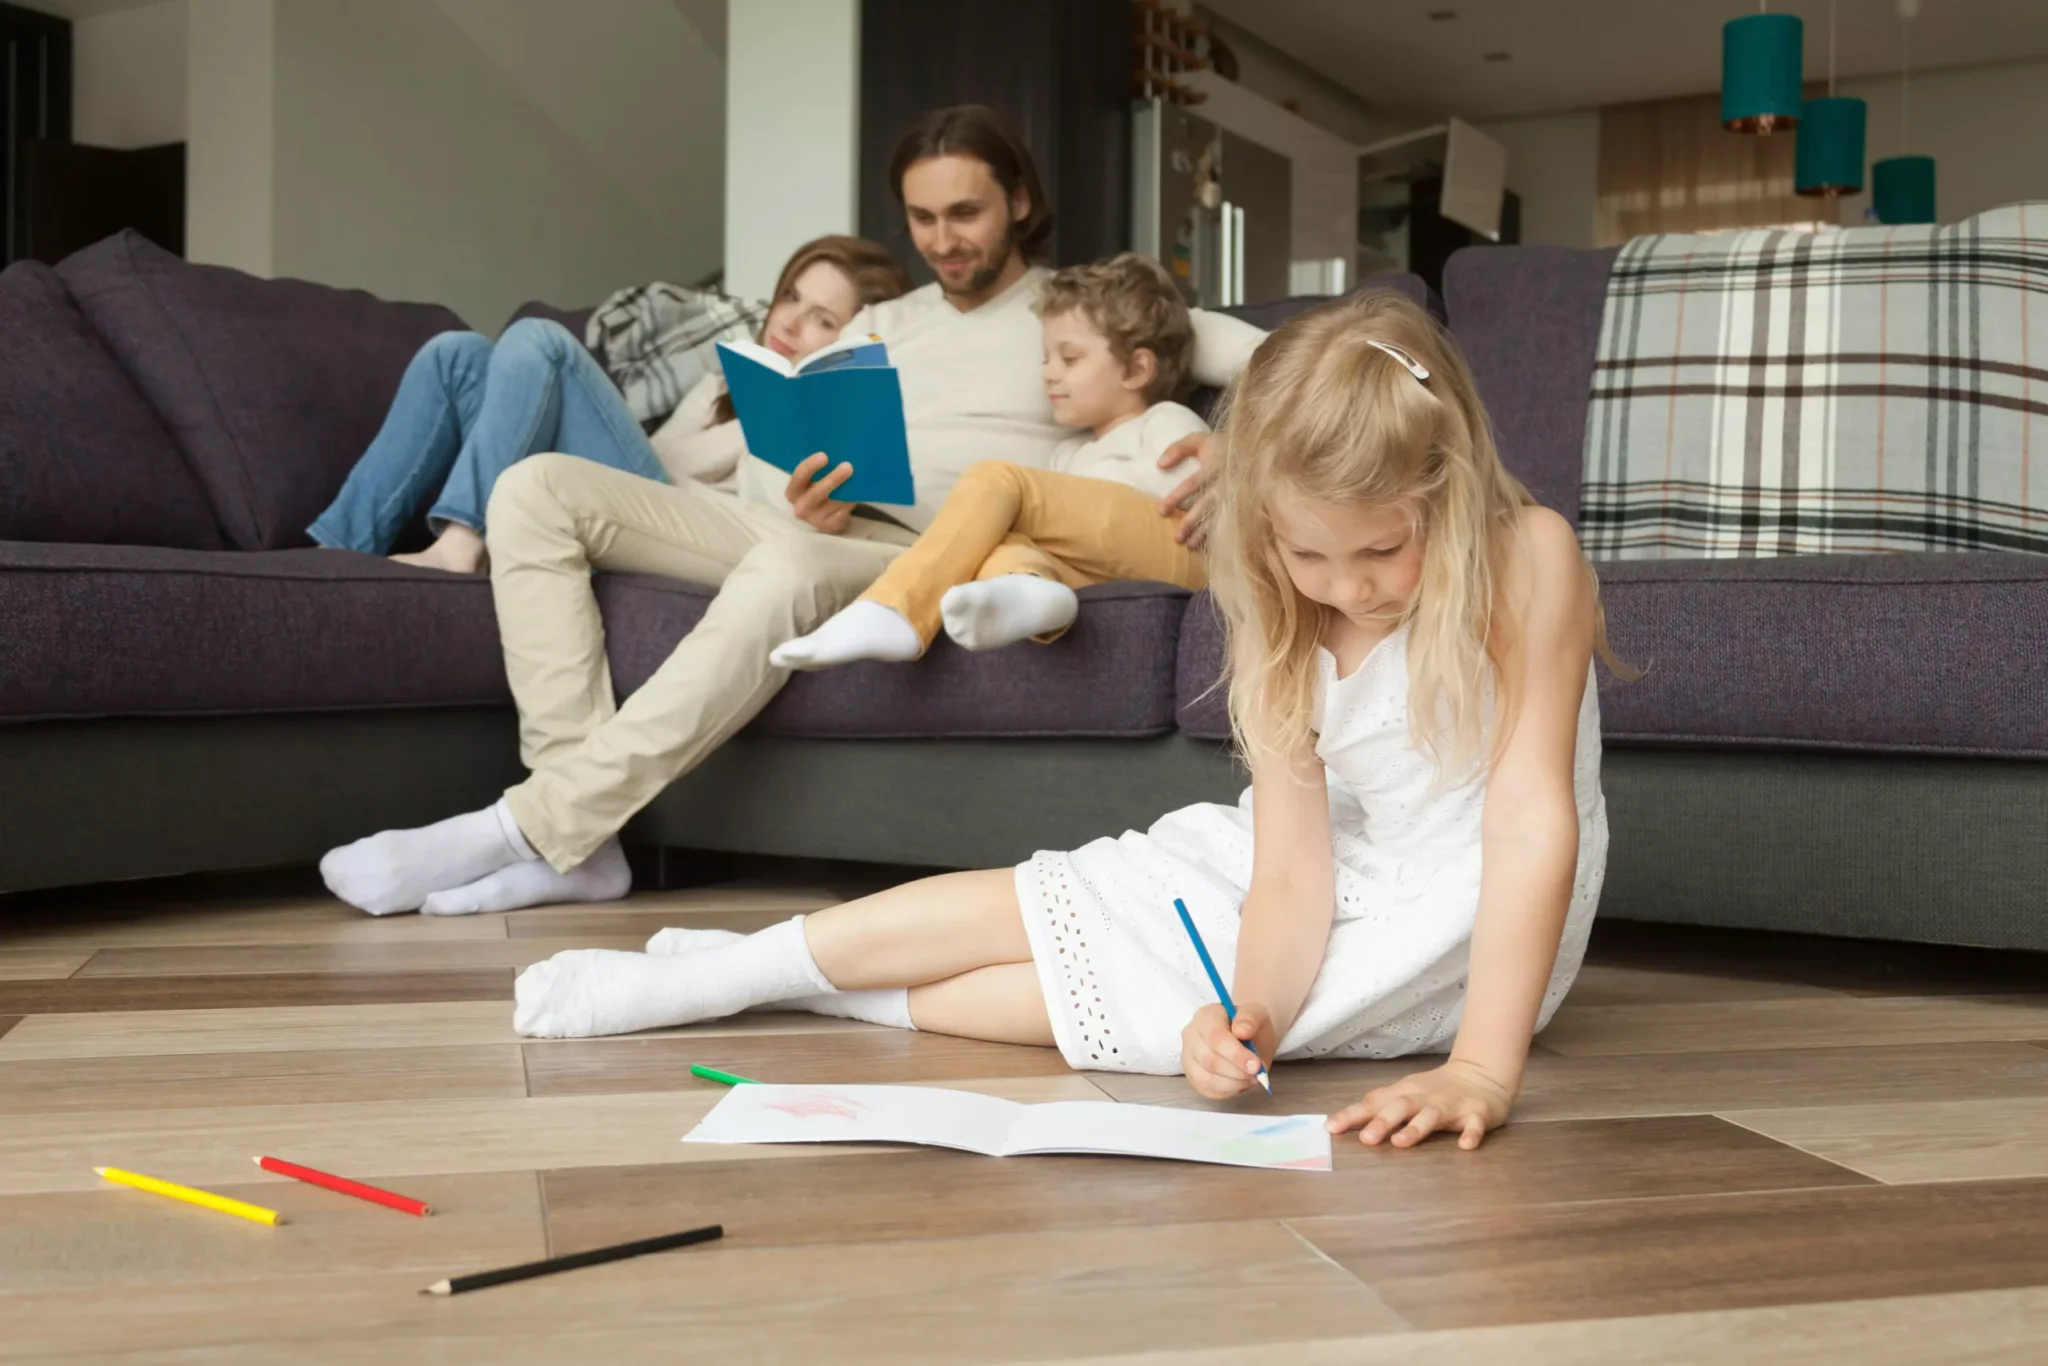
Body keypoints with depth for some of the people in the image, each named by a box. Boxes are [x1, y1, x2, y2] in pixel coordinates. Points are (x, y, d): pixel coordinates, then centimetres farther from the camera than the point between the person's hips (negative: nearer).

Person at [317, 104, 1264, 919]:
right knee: (537, 491, -12)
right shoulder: (880, 325, 26)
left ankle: (534, 828, -37)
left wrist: (1228, 455, -16)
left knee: (790, 567, -42)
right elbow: (773, 456, 13)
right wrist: (801, 498, -12)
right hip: (799, 528, 6)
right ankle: (581, 839, -25)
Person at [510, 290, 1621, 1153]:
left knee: (1120, 986, -18)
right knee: (1042, 899, -3)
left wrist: (1483, 1069, -39)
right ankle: (727, 971, 10)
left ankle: (833, 994, 0)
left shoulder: (1527, 561, -25)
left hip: (1460, 921, -5)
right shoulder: (1284, 629, -12)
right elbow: (1292, 868, -19)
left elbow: (1535, 817, -30)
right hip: (1327, 873, 5)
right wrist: (1252, 1014, -40)